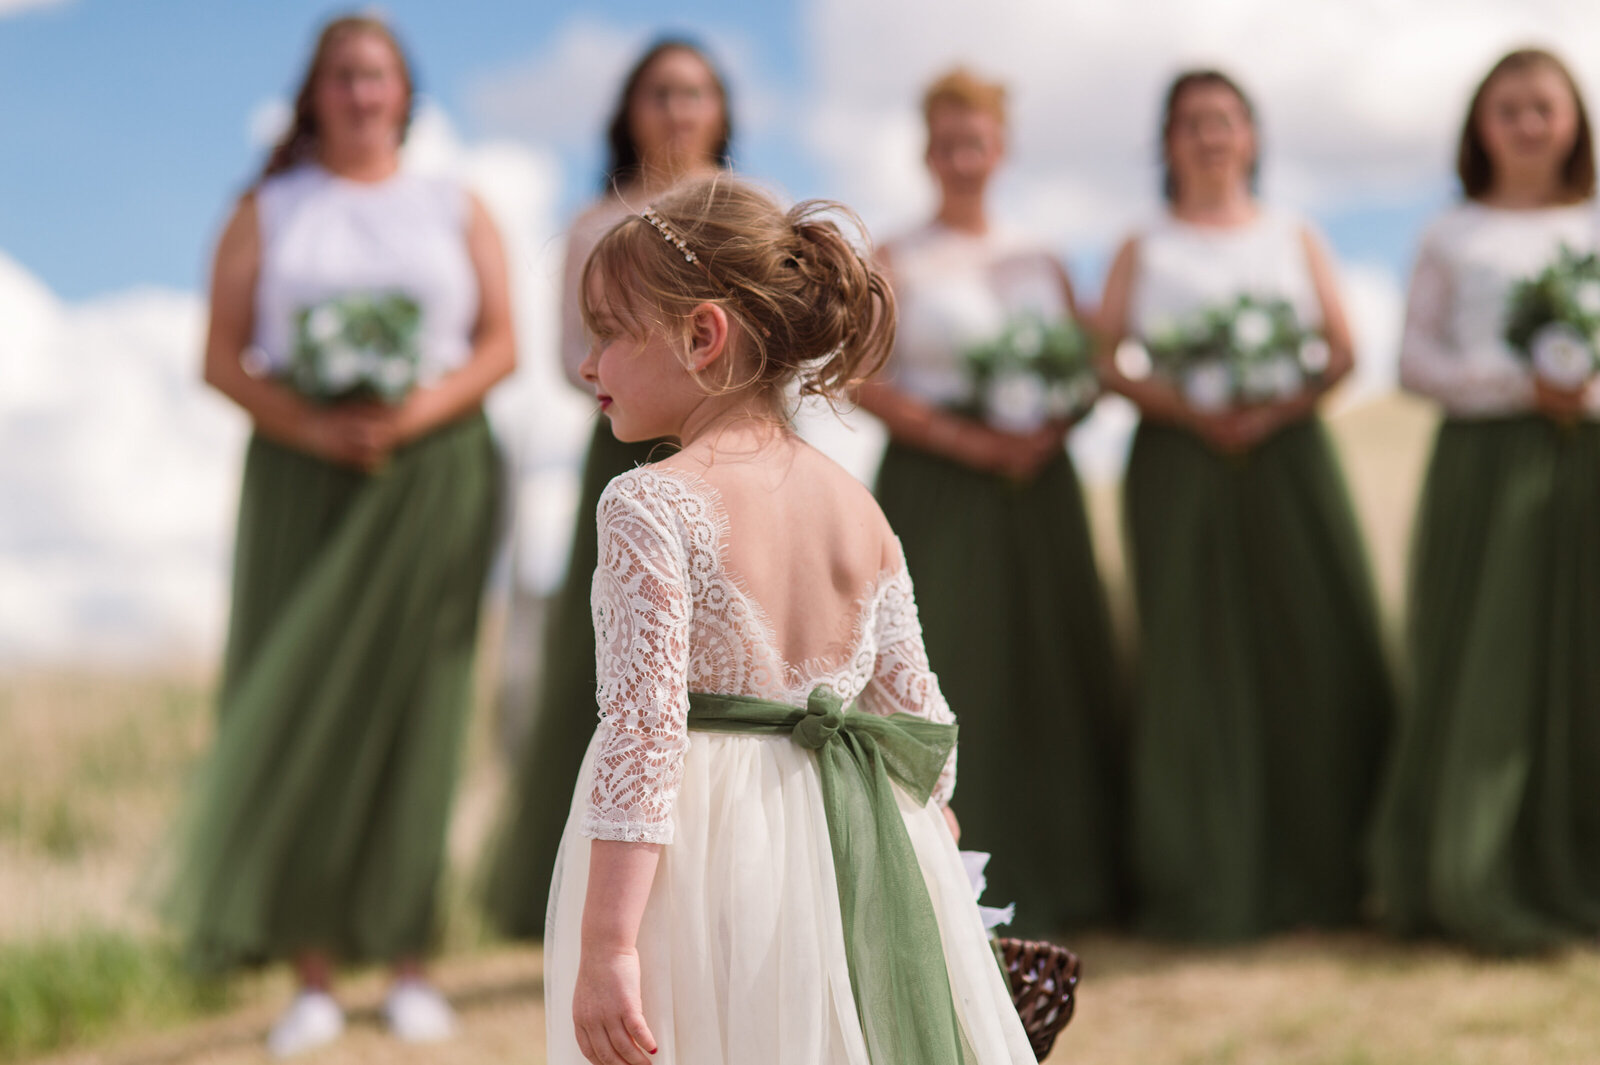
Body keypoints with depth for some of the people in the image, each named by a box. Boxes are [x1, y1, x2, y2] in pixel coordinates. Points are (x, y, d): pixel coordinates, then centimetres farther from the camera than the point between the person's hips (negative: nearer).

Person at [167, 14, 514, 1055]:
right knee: (300, 707, -5)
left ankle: (411, 965, 1)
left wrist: (416, 413, -14)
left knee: (410, 708, -3)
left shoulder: (456, 209, 13)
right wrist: (317, 427, -14)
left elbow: (501, 343, 3)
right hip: (304, 474, 0)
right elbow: (224, 358, 2)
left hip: (433, 473, 0)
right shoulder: (267, 213, 11)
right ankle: (313, 975, -2)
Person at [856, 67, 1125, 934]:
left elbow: (1091, 370, 12)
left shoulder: (1039, 264, 14)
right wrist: (968, 441, -15)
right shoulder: (895, 262, 3)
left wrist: (1050, 430, -10)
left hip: (1034, 482, 4)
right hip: (934, 488, -4)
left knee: (1051, 669, 3)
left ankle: (1053, 876, 12)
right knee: (945, 674, -7)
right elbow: (865, 382, -7)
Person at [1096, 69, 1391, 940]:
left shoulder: (1295, 239, 16)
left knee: (1308, 654, -3)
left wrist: (1277, 407, -13)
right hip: (1179, 467, -1)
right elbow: (1108, 360, 2)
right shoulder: (1143, 251, 13)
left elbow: (1340, 351, 6)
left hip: (1288, 458, 1)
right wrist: (1190, 410, -15)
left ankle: (1318, 875, 6)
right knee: (1194, 662, -4)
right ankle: (1205, 887, 0)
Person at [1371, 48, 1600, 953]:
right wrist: (1516, 384, -11)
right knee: (1483, 666, -3)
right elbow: (1417, 359, 4)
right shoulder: (1454, 236, 10)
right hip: (1484, 461, -1)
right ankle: (1478, 886, 3)